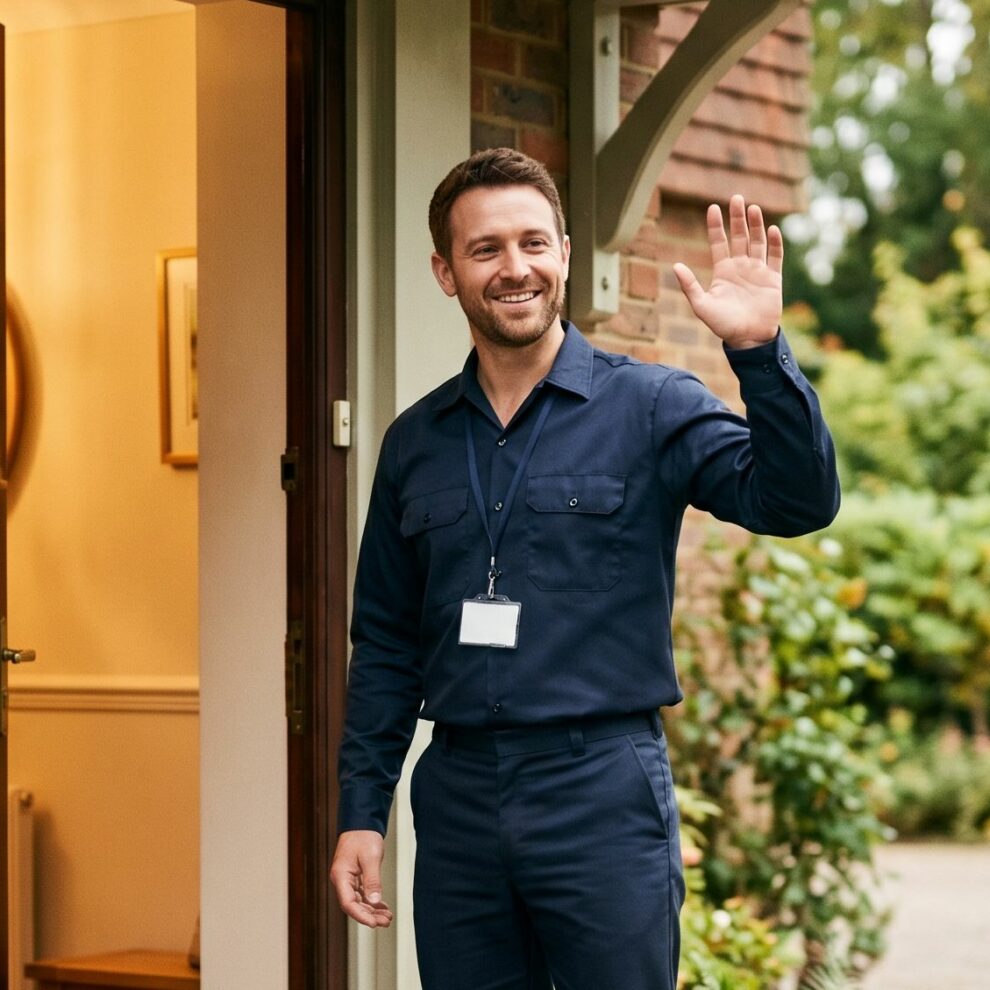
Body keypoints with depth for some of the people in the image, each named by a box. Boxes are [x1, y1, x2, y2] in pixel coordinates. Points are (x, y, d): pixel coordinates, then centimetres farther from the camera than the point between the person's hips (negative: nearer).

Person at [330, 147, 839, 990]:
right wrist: (361, 813, 8)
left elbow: (796, 502, -16)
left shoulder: (651, 407, -1)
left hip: (605, 792, -3)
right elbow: (387, 645, 14)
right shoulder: (416, 442, 10)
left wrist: (759, 350, -30)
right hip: (460, 791, 4)